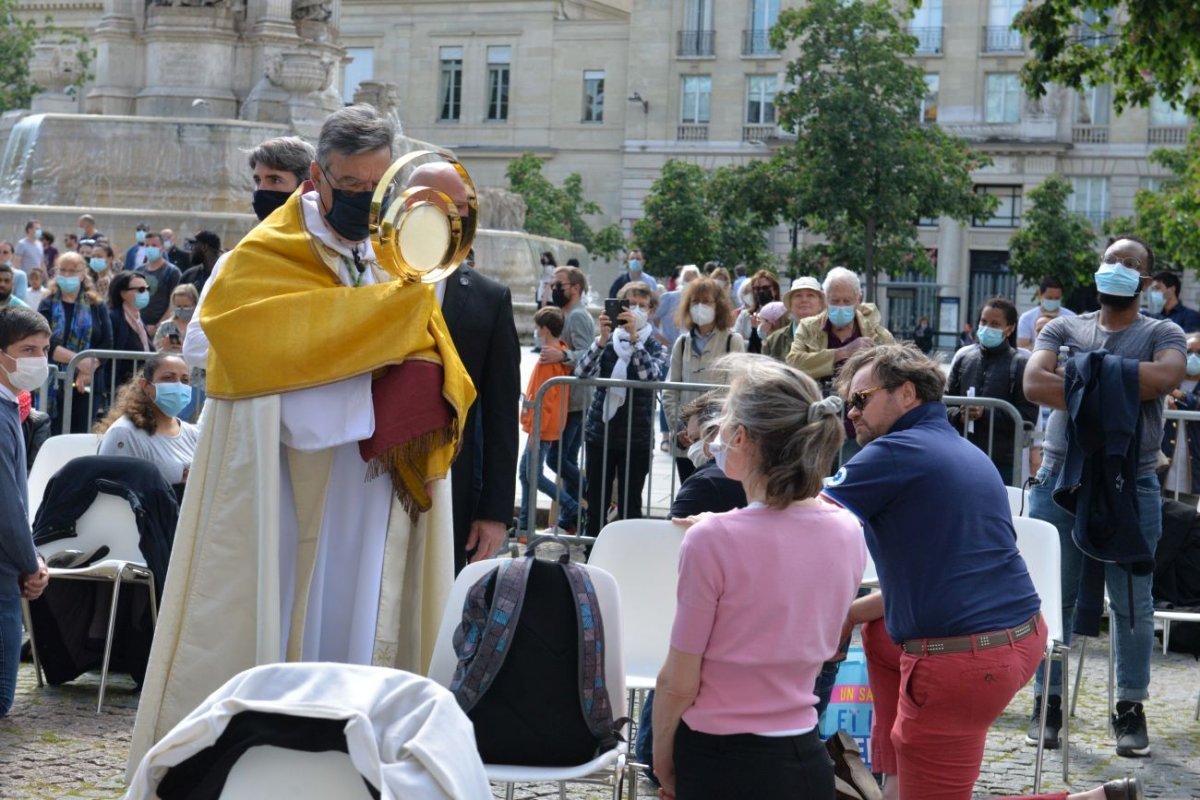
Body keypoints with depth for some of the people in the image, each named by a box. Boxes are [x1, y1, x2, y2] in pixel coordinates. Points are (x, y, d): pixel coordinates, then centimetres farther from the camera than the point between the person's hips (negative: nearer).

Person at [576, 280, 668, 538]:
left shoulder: (656, 347, 2)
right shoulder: (606, 341, 6)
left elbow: (652, 376, -20)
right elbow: (581, 373, -11)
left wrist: (634, 337, -26)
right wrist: (603, 338, -22)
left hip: (636, 438, -2)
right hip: (599, 432, 2)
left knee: (630, 507, 2)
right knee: (596, 506, 7)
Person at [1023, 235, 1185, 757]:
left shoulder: (1162, 335, 7)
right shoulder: (1064, 329, 11)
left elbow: (1164, 377, -16)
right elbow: (1034, 384, -6)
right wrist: (1104, 396, -16)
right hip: (1060, 481, 1)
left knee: (1132, 601, 2)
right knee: (1053, 597, 4)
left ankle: (1131, 710, 11)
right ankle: (1049, 703, 13)